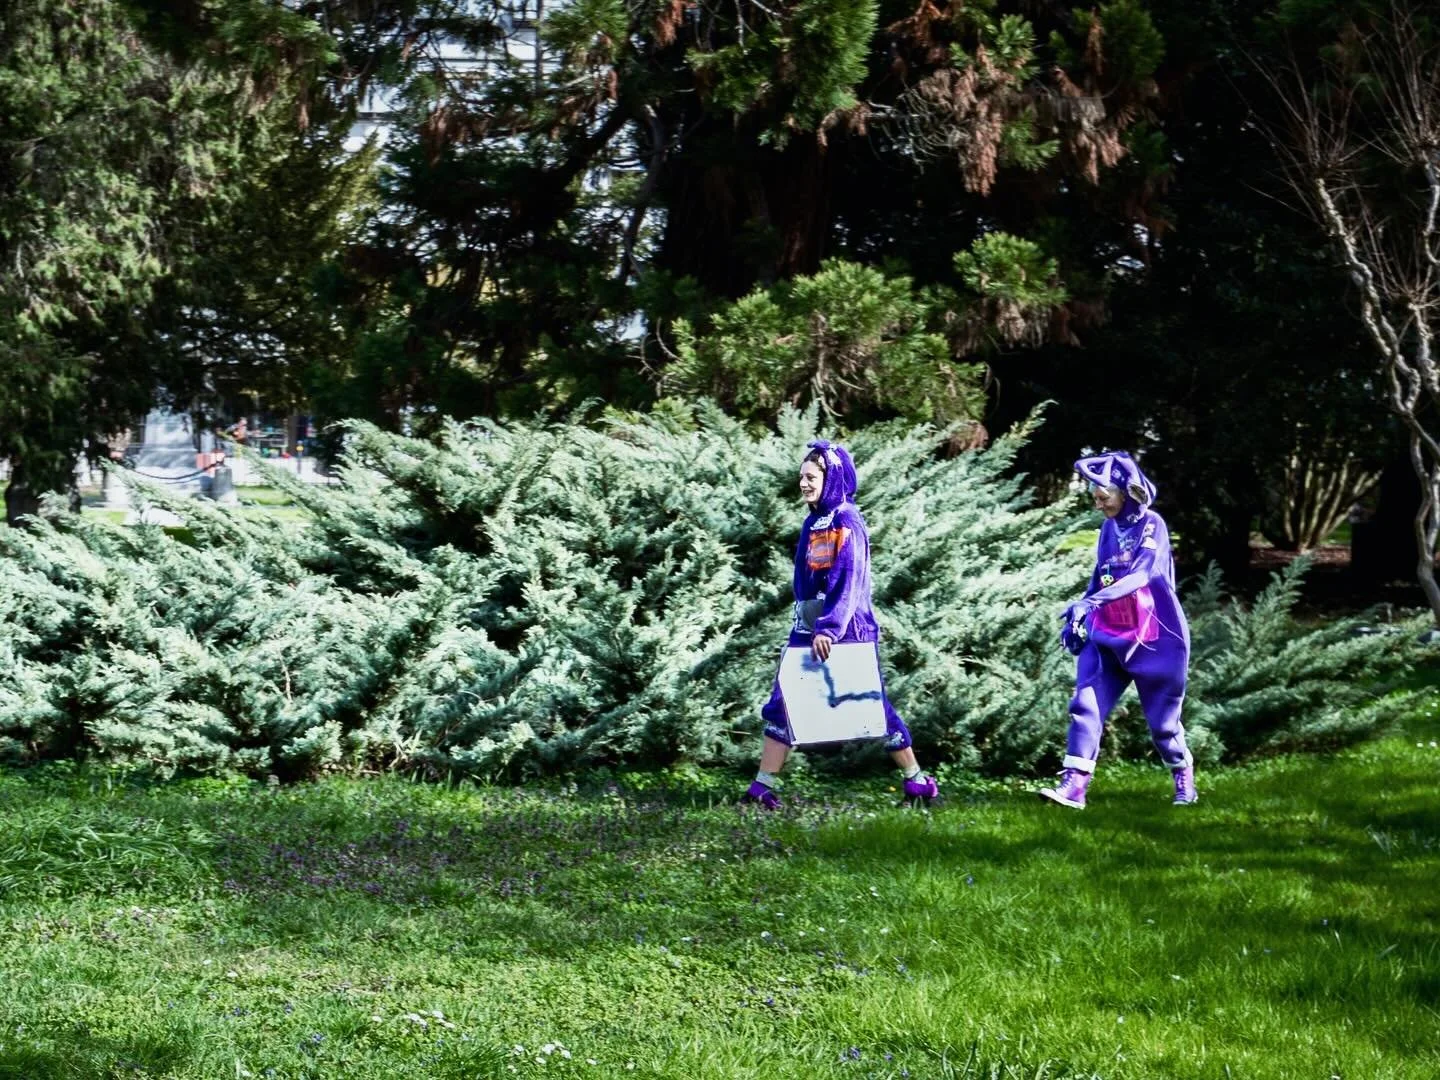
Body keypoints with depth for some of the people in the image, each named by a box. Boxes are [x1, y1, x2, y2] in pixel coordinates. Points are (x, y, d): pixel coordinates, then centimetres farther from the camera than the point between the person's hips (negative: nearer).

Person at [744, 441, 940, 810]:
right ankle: (763, 786, 2)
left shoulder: (846, 521, -11)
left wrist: (829, 628, -27)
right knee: (782, 705, 1)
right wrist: (807, 626, 10)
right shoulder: (813, 523, 12)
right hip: (809, 630, 8)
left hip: (847, 631, -8)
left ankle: (917, 781, 12)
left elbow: (848, 581, -20)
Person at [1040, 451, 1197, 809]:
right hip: (1108, 634, 6)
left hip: (1153, 637, -6)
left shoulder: (1151, 525, -12)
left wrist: (1092, 601, -38)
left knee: (1162, 715, 5)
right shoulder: (1109, 528, 9)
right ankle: (1074, 784, -16)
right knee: (1086, 704, -10)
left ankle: (1184, 779, 28)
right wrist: (1079, 617, 17)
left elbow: (1141, 574, -27)